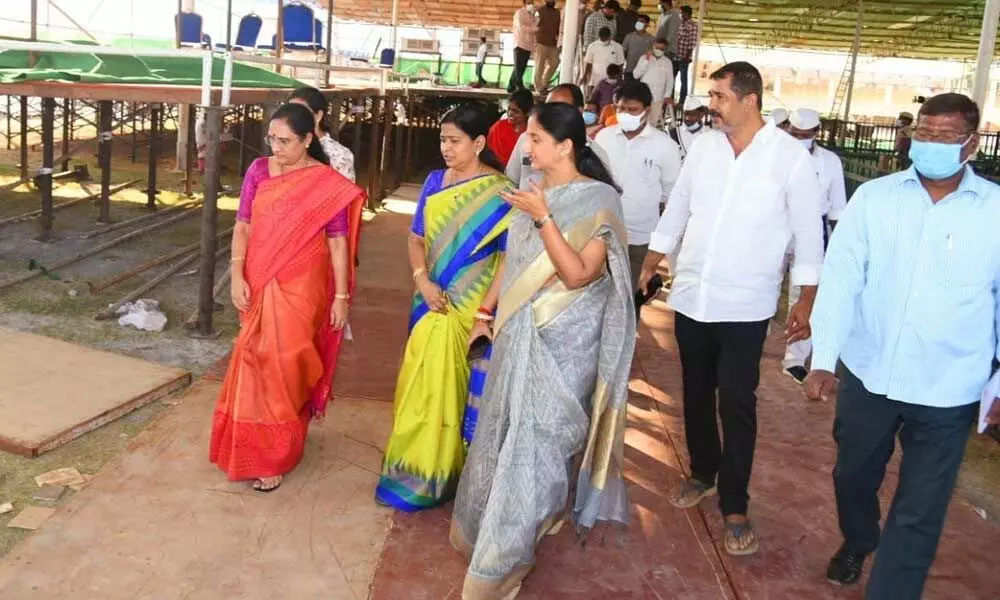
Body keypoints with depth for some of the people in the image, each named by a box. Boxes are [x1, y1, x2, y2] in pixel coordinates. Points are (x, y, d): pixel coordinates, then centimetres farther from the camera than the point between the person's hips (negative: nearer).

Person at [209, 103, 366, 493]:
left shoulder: (328, 184, -8)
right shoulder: (259, 171, 2)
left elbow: (338, 242, -6)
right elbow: (243, 226, 3)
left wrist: (341, 296, -7)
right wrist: (237, 277, -6)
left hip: (300, 290, -4)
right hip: (259, 286, 4)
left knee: (284, 368, 0)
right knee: (258, 365, 13)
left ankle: (274, 457, 14)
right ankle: (254, 448, 33)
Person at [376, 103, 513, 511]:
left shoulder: (500, 193, -11)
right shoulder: (436, 181, 6)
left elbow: (509, 258, -13)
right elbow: (417, 237, 9)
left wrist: (484, 315, -18)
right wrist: (422, 280, -9)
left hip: (470, 310, -5)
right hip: (433, 303, 5)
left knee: (445, 386, 2)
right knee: (422, 382, 12)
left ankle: (428, 477, 18)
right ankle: (414, 463, 30)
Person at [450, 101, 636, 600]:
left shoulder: (598, 200, -14)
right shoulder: (534, 193, 6)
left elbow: (577, 275, -21)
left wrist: (543, 218, -25)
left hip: (563, 339, -6)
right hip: (520, 333, 7)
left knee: (540, 436, 2)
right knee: (508, 430, 15)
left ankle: (504, 554, 16)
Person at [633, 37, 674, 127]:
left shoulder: (668, 62, 2)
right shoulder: (644, 58, -1)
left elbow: (670, 80, 6)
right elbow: (636, 75, -9)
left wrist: (667, 95, -3)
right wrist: (646, 61, -13)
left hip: (658, 97, 1)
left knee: (653, 122, 7)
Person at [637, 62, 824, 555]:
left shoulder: (790, 156, -9)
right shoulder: (703, 145, 3)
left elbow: (808, 232, -4)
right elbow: (676, 210, 11)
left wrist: (805, 302, -4)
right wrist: (648, 267, 12)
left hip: (744, 306, -4)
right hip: (691, 296, 4)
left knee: (736, 404, -1)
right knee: (696, 394, 17)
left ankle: (734, 506, 13)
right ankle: (702, 473, 38)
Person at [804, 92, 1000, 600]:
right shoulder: (873, 197, -4)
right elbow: (840, 278, -6)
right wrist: (823, 359, -11)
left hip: (947, 391, -2)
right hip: (866, 375, 2)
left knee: (919, 514, 5)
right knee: (853, 475, 24)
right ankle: (856, 543, 55)